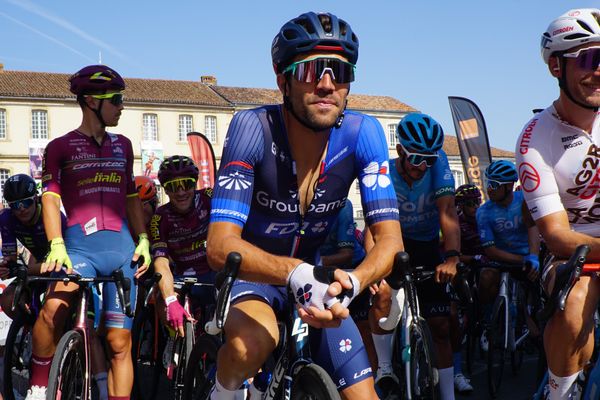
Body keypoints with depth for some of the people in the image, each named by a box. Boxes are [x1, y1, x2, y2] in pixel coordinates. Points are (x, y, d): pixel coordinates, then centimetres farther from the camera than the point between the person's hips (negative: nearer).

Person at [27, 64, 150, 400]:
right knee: (53, 312, -30)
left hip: (122, 246, 4)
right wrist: (56, 246, -17)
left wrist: (144, 240, 8)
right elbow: (51, 197, -3)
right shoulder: (61, 146, 6)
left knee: (120, 341, 2)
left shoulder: (122, 146, 19)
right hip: (80, 245, -4)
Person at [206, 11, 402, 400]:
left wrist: (350, 283, -42)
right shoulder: (254, 128, -26)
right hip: (252, 273, -3)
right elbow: (221, 245, -32)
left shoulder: (362, 134, -18)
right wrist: (296, 273, -50)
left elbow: (390, 240, -20)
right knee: (251, 345, -35)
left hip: (314, 270, 3)